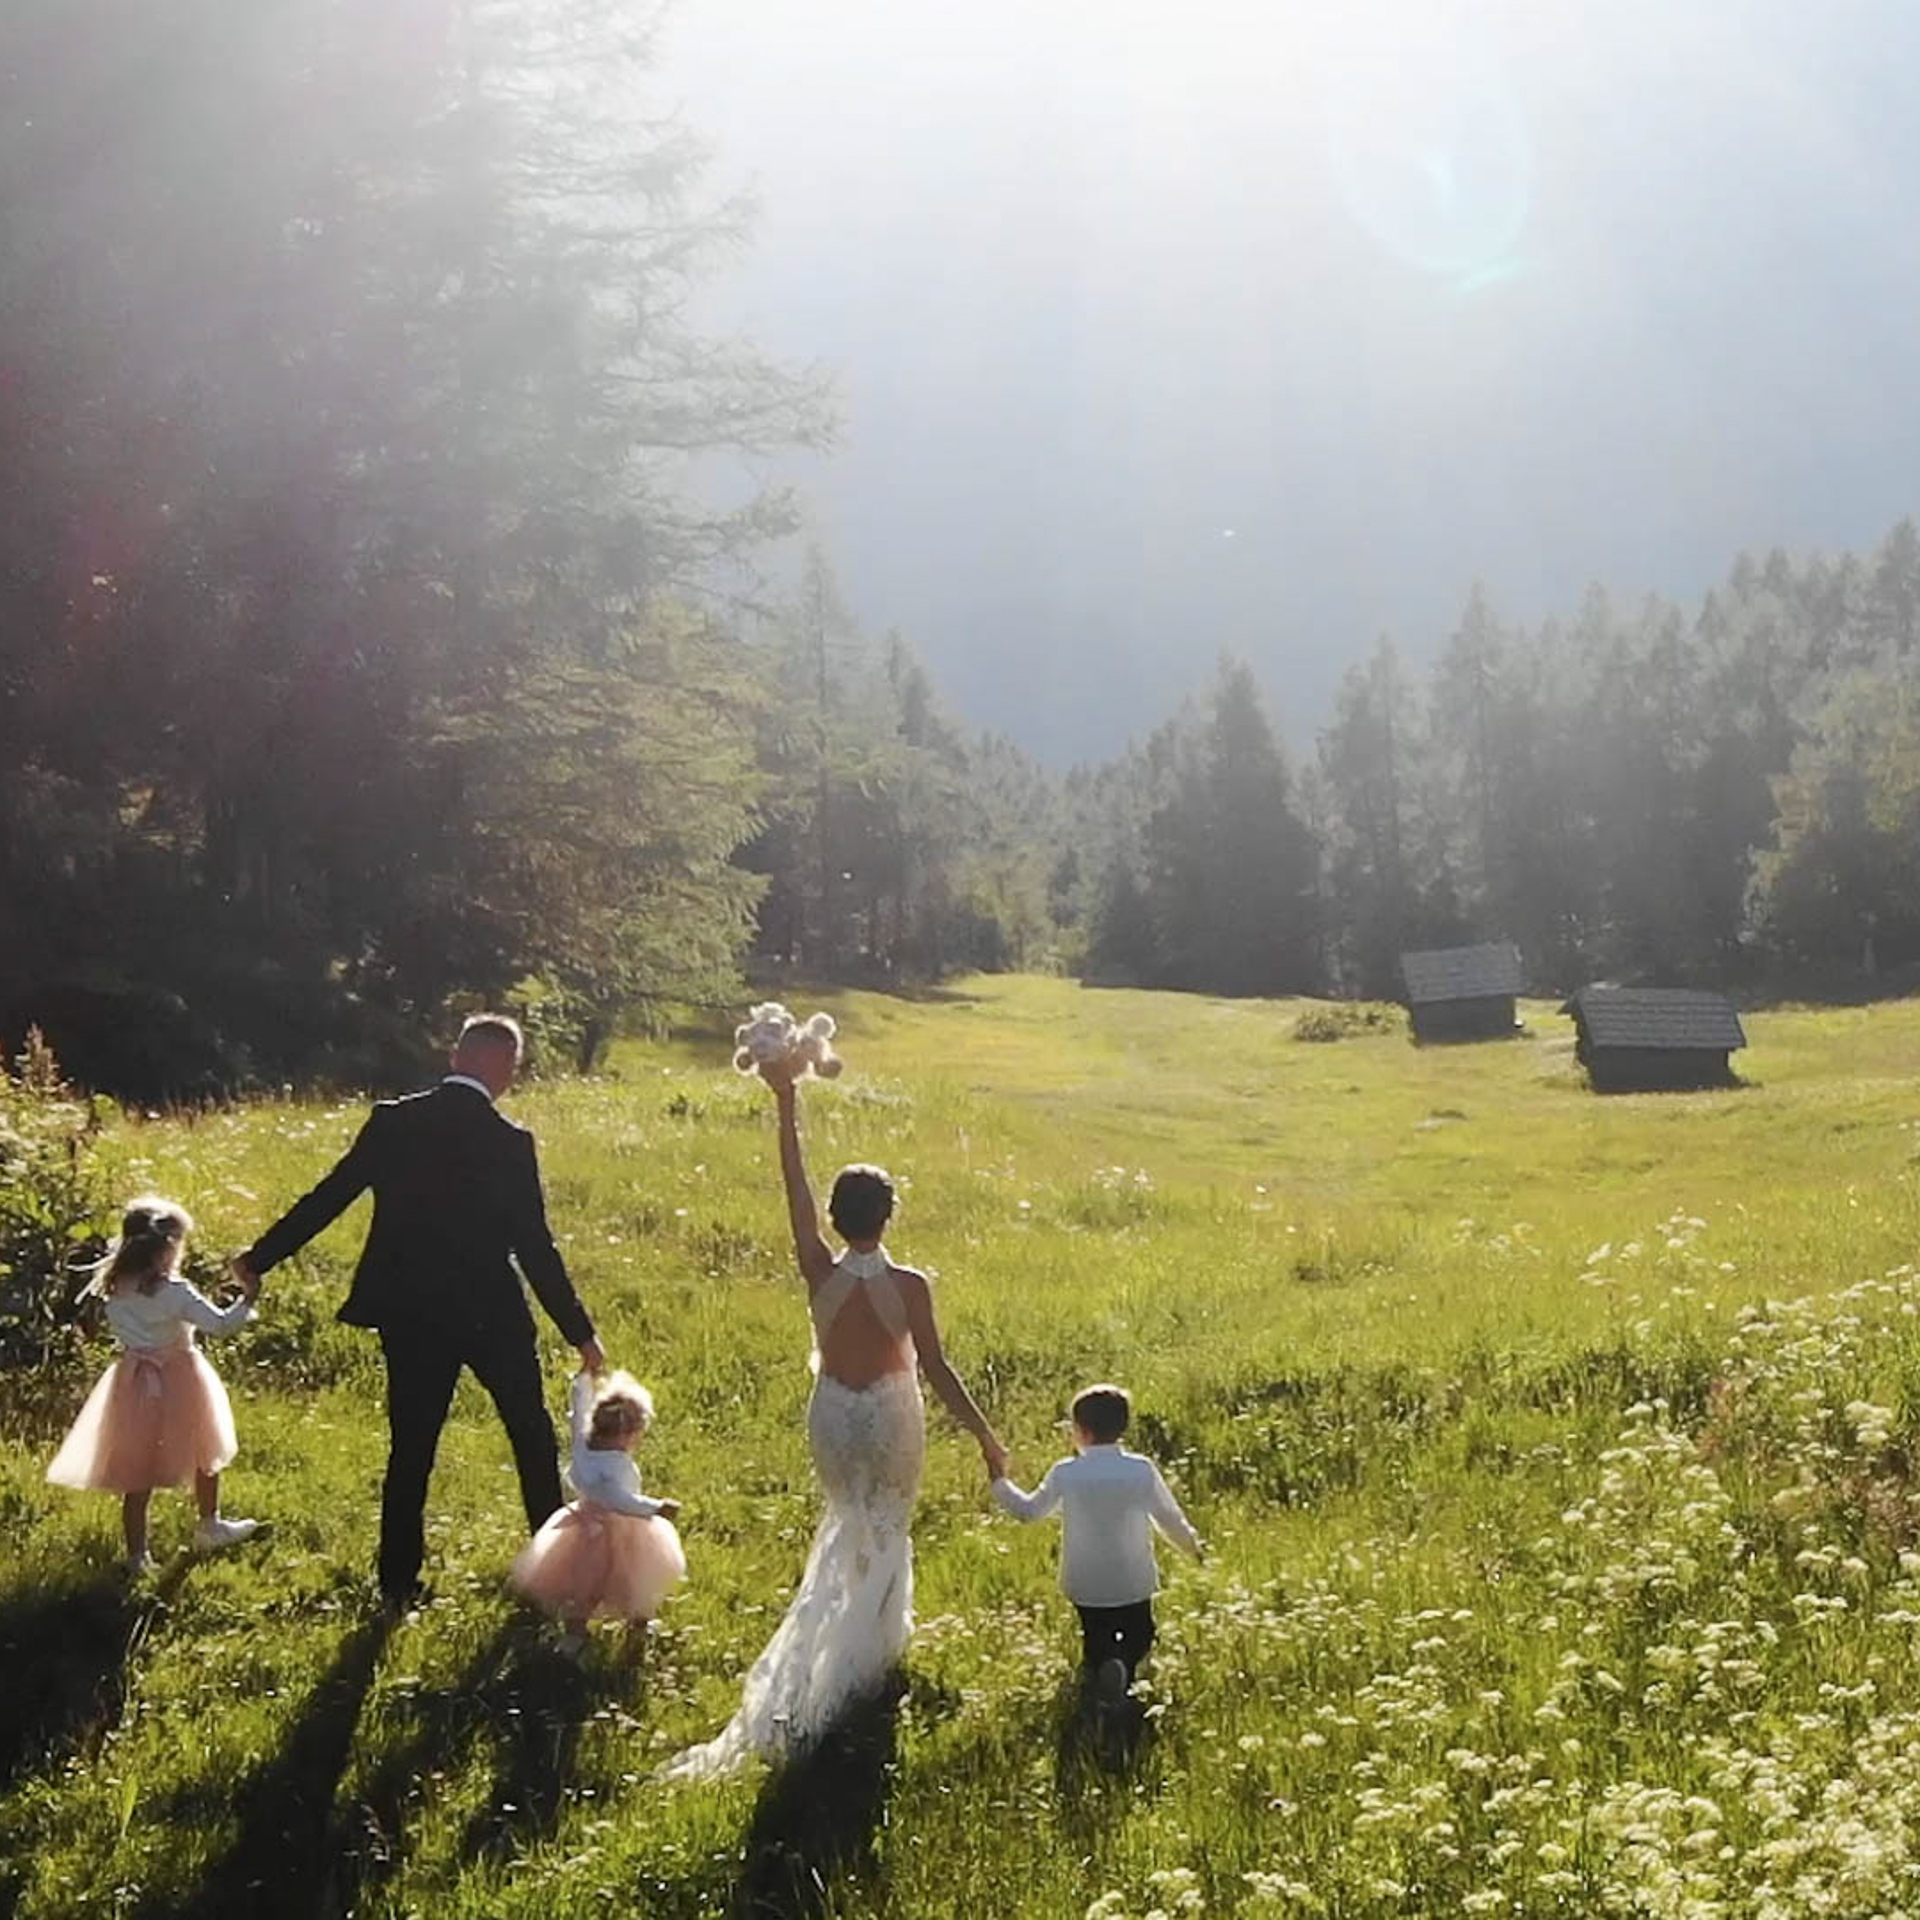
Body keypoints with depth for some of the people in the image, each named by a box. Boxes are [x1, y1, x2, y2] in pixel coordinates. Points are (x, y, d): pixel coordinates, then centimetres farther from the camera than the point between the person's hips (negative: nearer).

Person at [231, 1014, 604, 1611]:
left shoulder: (392, 1122, -5)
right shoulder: (509, 1143, -13)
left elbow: (328, 1197, 0)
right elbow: (534, 1247, -12)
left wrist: (260, 1258, 13)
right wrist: (579, 1333, -4)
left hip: (409, 1314, 2)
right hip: (491, 1314, -2)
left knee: (410, 1449, 11)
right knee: (531, 1432, 18)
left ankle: (398, 1583, 15)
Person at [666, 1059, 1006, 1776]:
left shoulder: (820, 1275, -16)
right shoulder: (908, 1286, -21)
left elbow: (795, 1186, -13)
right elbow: (935, 1369, -19)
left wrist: (785, 1101, -12)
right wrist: (984, 1436, -9)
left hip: (833, 1415, 2)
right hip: (891, 1419, -2)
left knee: (849, 1519, 26)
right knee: (887, 1531, 18)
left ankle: (861, 1626, 34)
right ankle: (871, 1647, 26)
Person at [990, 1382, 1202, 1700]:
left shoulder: (1065, 1474, -11)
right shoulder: (1142, 1470, -11)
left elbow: (1029, 1510, 3)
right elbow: (1171, 1519, 0)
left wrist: (998, 1480, 20)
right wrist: (1192, 1545, 22)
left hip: (1085, 1587, 1)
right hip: (1134, 1585, -1)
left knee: (1095, 1635, 26)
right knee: (1139, 1633, 21)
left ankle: (1097, 1656, -8)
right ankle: (1127, 1658, -12)